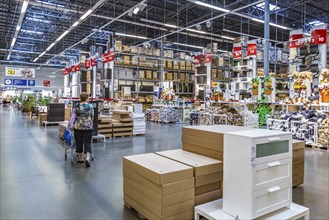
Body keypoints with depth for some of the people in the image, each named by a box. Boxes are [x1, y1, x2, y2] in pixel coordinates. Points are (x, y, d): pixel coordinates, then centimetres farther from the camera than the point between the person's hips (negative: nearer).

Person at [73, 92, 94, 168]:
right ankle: (87, 158, -12)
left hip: (78, 127, 1)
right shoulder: (90, 106, -4)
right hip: (88, 127, 0)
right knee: (87, 142, 3)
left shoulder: (77, 106, -4)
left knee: (79, 142, 13)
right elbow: (92, 117, 2)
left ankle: (80, 158, 23)